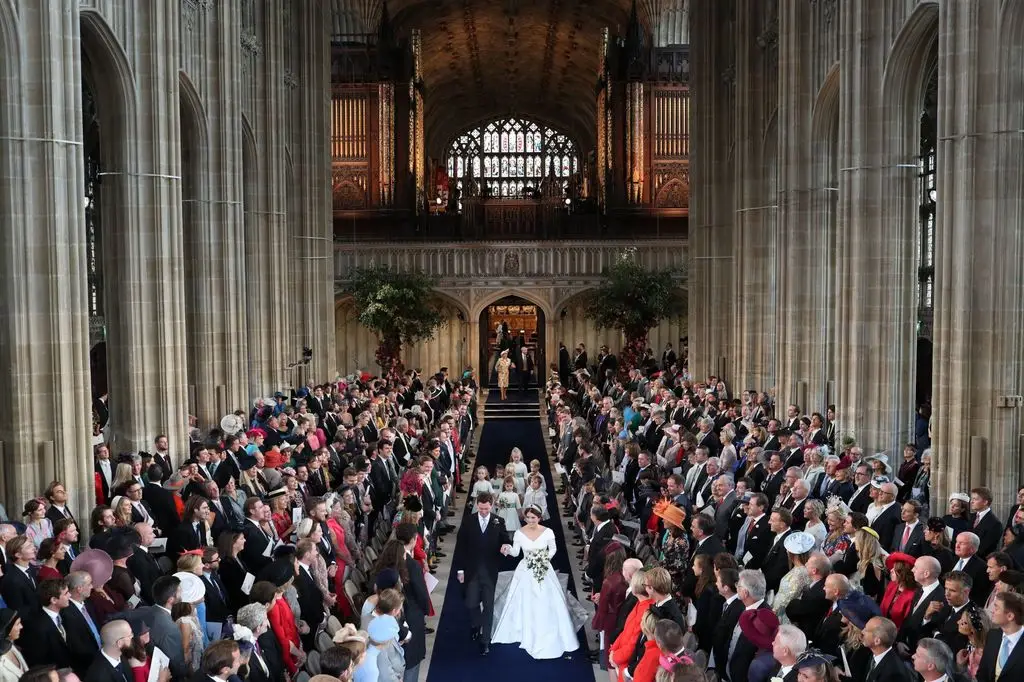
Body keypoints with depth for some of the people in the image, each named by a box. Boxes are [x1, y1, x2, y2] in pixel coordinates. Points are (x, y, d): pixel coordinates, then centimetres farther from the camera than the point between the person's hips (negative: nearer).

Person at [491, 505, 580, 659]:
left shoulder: (548, 532, -9)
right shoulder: (519, 533, -8)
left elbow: (553, 548, 6)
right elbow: (515, 552, -3)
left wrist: (547, 558, -10)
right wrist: (508, 550, -23)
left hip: (543, 571, 0)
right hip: (526, 572, 0)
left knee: (545, 605, 2)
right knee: (525, 604, 7)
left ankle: (546, 635, 20)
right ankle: (526, 633, 26)